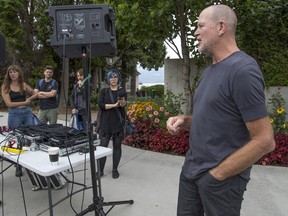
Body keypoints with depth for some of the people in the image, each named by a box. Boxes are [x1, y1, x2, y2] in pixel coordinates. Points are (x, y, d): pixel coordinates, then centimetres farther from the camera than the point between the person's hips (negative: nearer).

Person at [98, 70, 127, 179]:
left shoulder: (122, 91, 6)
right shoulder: (104, 91, 6)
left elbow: (124, 105, -12)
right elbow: (100, 105, -7)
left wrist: (122, 101, -34)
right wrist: (114, 105, -13)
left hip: (118, 123, 0)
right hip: (106, 123, 0)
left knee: (117, 146, 6)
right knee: (103, 146, -1)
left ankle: (115, 169, 18)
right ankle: (100, 170, 11)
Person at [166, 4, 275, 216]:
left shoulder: (243, 70, -19)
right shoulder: (209, 70, 8)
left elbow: (265, 141, -20)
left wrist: (217, 174, -16)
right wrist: (184, 120, -2)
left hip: (220, 179, -8)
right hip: (191, 168, 8)